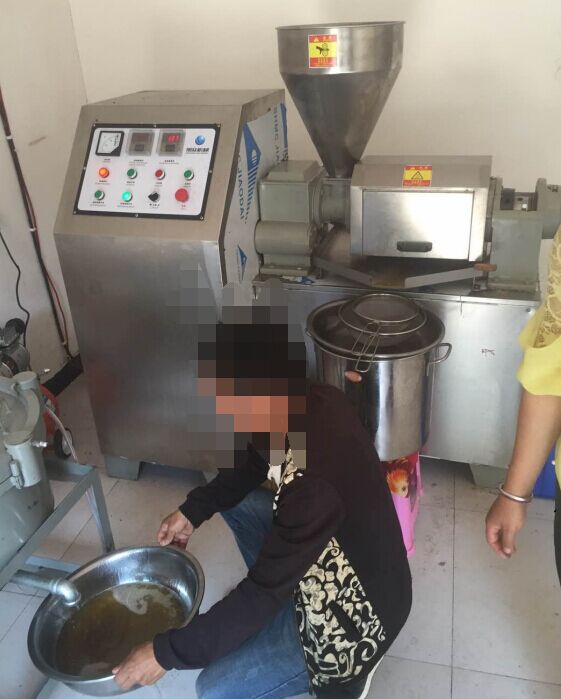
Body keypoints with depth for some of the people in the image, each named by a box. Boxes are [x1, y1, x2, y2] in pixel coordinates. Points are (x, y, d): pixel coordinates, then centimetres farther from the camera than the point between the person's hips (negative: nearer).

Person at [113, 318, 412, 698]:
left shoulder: (315, 482, -40)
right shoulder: (313, 401, -14)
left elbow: (263, 593, -31)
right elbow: (254, 461, 5)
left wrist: (166, 652, -21)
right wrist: (194, 510, 1)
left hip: (354, 610, -8)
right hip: (330, 563, 8)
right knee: (233, 499, 10)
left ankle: (348, 665, 12)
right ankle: (283, 604, 23)